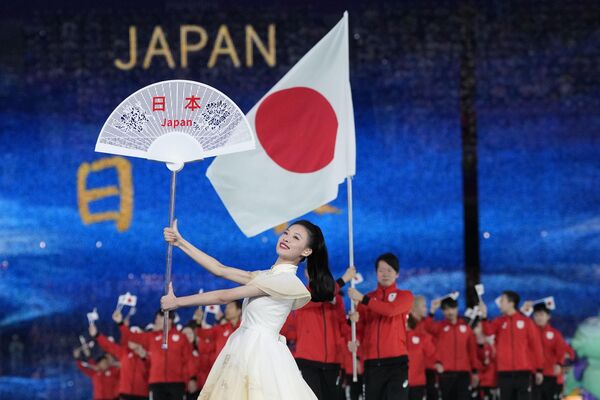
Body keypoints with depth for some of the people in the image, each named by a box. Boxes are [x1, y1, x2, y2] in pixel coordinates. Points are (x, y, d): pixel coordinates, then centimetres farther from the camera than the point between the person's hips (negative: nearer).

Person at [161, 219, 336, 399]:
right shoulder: (268, 276, 16)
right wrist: (180, 242, 14)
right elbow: (220, 269, 16)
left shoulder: (287, 280, -11)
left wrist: (177, 302, -3)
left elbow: (225, 296, -9)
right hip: (243, 349, 8)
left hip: (261, 351, -8)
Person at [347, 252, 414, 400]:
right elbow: (360, 327, 9)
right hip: (372, 363, 4)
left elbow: (390, 310, -16)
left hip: (396, 361, -4)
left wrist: (363, 299, -18)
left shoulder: (405, 296, 5)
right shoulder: (368, 298, 15)